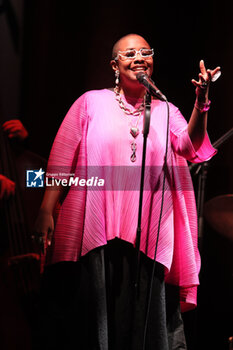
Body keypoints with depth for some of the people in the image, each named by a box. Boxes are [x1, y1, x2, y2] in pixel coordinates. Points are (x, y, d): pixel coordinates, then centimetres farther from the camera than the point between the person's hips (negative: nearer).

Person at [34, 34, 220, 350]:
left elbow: (190, 147, -6)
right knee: (92, 318, 0)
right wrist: (46, 211, -4)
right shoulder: (92, 102, 9)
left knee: (142, 321, 2)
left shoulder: (165, 111, 14)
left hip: (147, 237, 2)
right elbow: (61, 159, 5)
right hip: (92, 231, -1)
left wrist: (201, 103, -22)